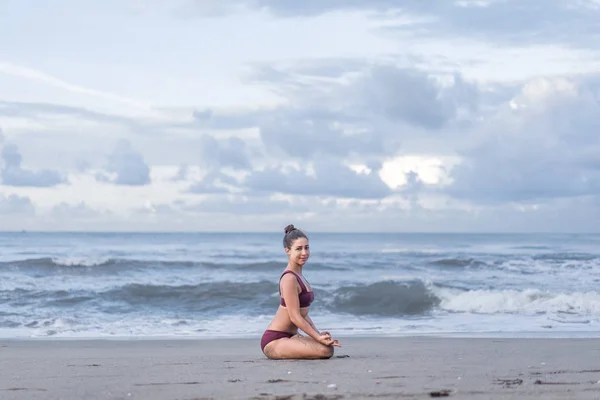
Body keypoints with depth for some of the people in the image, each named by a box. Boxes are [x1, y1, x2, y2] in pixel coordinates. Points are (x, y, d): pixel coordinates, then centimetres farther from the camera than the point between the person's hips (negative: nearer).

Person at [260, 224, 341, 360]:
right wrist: (318, 337, -21)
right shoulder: (289, 278, -16)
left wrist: (319, 334, 4)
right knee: (325, 350, -23)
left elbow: (303, 313, 16)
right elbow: (295, 317, -19)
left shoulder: (298, 276, 15)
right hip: (274, 341, -10)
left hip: (288, 336, 10)